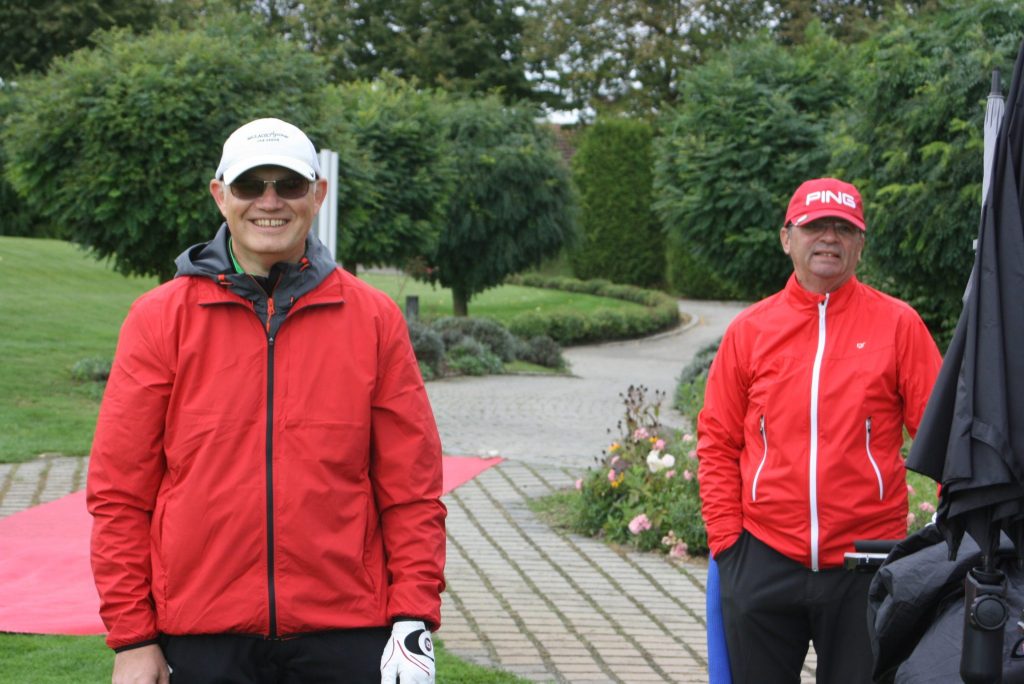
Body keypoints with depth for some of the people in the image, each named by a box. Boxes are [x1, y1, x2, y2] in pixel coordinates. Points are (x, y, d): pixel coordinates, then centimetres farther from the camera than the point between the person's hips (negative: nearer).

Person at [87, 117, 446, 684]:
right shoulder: (160, 319, 3)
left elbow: (411, 489, 6)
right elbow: (119, 492, 2)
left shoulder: (374, 319, 6)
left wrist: (414, 619, -3)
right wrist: (132, 637, -3)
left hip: (345, 636, 1)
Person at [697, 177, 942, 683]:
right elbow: (717, 442, 8)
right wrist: (726, 537, 1)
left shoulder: (897, 324, 0)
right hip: (764, 559, 2)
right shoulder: (750, 330, 5)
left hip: (865, 561, -1)